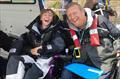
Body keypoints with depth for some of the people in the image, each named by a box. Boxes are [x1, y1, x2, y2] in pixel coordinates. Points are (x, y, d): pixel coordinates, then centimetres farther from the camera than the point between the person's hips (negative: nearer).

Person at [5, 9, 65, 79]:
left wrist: (42, 49, -15)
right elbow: (22, 42, 10)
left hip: (46, 58, -4)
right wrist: (31, 50, -11)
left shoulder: (55, 31, 8)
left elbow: (60, 45, -9)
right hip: (32, 56, 4)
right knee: (14, 59, -24)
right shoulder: (33, 29, 17)